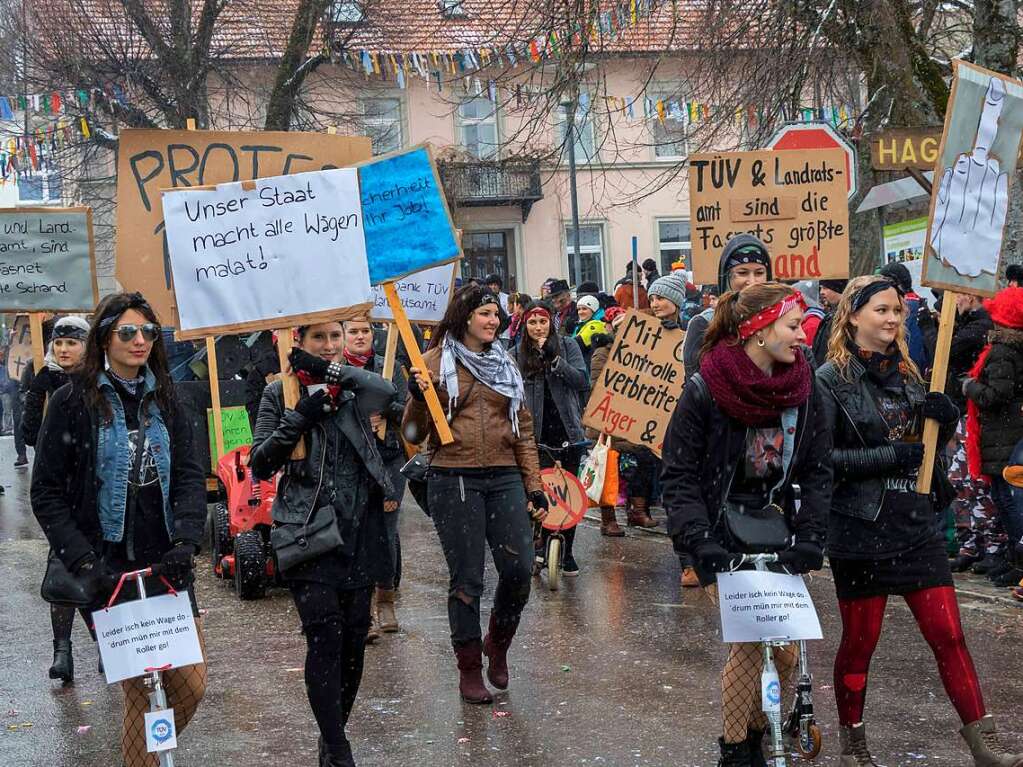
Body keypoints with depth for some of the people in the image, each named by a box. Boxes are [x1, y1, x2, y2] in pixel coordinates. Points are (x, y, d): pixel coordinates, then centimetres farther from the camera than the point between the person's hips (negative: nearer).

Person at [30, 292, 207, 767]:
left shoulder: (165, 401, 10)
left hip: (166, 565, 4)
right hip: (110, 569, -4)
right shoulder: (73, 402, -2)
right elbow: (47, 494, -3)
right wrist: (83, 562, -14)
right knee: (140, 688, -6)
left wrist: (185, 541, -16)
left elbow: (191, 477, 1)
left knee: (192, 683, 4)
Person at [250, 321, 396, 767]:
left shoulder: (354, 388, 9)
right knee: (324, 638, -10)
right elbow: (260, 465, -2)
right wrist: (300, 418, -13)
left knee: (354, 638, 8)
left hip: (360, 530, 3)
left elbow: (388, 391, -15)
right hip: (308, 531, -3)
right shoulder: (280, 393, 4)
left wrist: (329, 370, -18)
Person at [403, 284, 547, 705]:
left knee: (519, 570, -4)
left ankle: (497, 644, 23)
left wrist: (535, 486, 10)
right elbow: (414, 435, 0)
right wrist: (418, 398, -19)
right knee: (466, 579, 0)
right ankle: (470, 670, 14)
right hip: (454, 480, -4)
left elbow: (524, 429, 17)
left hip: (504, 478, 4)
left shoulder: (504, 365, 15)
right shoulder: (435, 362, 1)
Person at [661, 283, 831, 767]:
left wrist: (809, 539, -9)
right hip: (721, 540, -4)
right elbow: (679, 476, -10)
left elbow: (817, 471, 1)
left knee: (786, 650, 1)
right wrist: (703, 544, -18)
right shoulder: (705, 391, -14)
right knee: (749, 641, -10)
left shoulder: (802, 386, -2)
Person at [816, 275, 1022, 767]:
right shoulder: (831, 379, -7)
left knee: (948, 634, 3)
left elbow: (932, 441, 19)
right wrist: (888, 457, -19)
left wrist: (947, 417, -3)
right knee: (859, 640, 7)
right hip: (861, 531, -5)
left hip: (918, 525, 5)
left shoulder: (906, 371, 10)